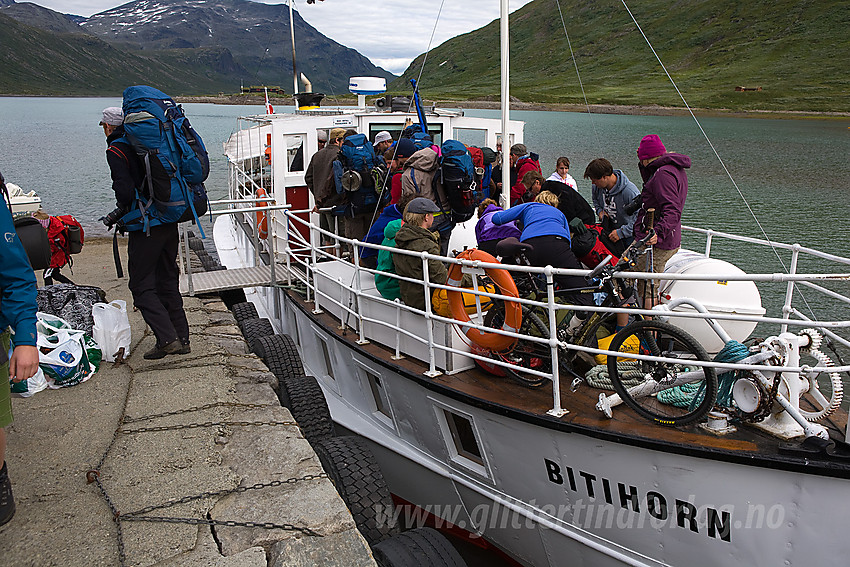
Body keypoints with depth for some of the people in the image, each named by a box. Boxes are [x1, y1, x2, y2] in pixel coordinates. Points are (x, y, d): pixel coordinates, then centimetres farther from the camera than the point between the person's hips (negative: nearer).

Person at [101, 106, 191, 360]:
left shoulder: (115, 150, -8)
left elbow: (126, 191, -21)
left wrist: (118, 213, -2)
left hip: (145, 227, -7)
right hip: (170, 223, 7)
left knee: (142, 286, 1)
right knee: (167, 281, 15)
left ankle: (167, 339, -8)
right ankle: (182, 339, 17)